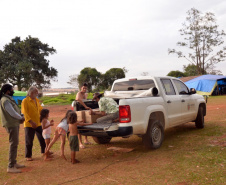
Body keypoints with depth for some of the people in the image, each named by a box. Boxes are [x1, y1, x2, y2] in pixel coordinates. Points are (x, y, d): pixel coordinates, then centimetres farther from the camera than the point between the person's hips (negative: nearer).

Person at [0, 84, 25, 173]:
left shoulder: (9, 99, 13)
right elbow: (12, 113, -19)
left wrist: (21, 116, 1)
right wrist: (21, 118, -3)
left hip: (15, 123, 10)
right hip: (11, 125, -10)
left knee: (15, 144, 17)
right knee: (13, 144, -8)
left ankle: (14, 163, 27)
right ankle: (10, 167, -3)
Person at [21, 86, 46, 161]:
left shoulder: (37, 100, 10)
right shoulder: (25, 101, -12)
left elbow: (40, 109, 21)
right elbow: (24, 113, -18)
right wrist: (31, 122, -25)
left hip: (38, 123, 7)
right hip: (29, 125, -6)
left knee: (42, 138, 13)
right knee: (29, 141, 4)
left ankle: (44, 152, 31)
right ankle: (28, 156, 19)